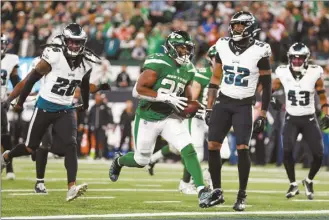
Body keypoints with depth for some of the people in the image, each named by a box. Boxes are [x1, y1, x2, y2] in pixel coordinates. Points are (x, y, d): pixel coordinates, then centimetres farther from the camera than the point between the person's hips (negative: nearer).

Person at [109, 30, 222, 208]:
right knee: (141, 161, 11)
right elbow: (139, 89, -25)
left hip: (169, 118, 5)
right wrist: (167, 98, -29)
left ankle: (203, 194, -20)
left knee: (189, 150, -15)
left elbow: (186, 97, 18)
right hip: (147, 118, -5)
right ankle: (118, 161, 47)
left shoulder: (188, 70, 3)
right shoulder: (158, 64, -20)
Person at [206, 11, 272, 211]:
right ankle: (217, 192, 11)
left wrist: (263, 116, -7)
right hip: (223, 102, 4)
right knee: (212, 146, -2)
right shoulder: (223, 47, 2)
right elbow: (215, 79, 11)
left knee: (242, 148, -14)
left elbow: (267, 86, -4)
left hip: (244, 106, -4)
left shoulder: (258, 51, -10)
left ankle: (242, 195, -4)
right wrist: (209, 108, 8)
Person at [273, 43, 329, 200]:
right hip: (291, 119, 0)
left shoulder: (314, 73, -9)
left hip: (309, 119, 0)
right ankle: (293, 185, -2)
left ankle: (309, 181, 21)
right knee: (287, 151, -20)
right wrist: (273, 100, -8)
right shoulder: (283, 73, -7)